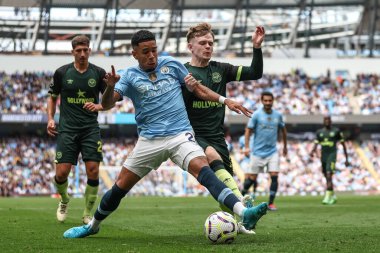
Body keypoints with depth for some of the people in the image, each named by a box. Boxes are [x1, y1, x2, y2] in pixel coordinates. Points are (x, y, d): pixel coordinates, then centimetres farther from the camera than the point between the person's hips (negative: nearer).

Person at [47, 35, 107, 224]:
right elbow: (52, 97, 14)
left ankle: (87, 215, 6)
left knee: (93, 171, -10)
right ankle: (64, 201, 25)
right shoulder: (62, 72, 1)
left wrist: (98, 106, -10)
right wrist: (50, 119, 2)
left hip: (91, 129, 0)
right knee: (61, 173, -8)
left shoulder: (99, 73, 2)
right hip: (67, 129, 0)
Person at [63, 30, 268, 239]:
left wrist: (225, 100, 4)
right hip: (149, 141, 1)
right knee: (120, 187, 5)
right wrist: (110, 87, -29)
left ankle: (244, 214, -41)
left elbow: (197, 88, 15)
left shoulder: (171, 64, 6)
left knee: (203, 169, -27)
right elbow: (107, 105, -8)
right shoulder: (130, 76, 3)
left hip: (180, 135, -1)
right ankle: (92, 226, 29)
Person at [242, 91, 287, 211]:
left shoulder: (278, 115, 4)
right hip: (258, 152, -2)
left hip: (272, 151, 2)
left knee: (274, 176, -10)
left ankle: (271, 203, -1)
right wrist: (247, 147, -14)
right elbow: (248, 130, -4)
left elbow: (283, 130, 20)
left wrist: (285, 146, 25)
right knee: (252, 178, 0)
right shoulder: (256, 114, -6)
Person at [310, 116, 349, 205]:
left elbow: (343, 144, 6)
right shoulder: (319, 132, 12)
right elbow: (316, 144, 6)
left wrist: (346, 159, 5)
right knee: (327, 178, 12)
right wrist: (312, 152, -18)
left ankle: (327, 197, -23)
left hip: (332, 155, -5)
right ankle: (333, 196, 28)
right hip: (323, 156, 5)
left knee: (329, 176, -19)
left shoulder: (336, 131, 1)